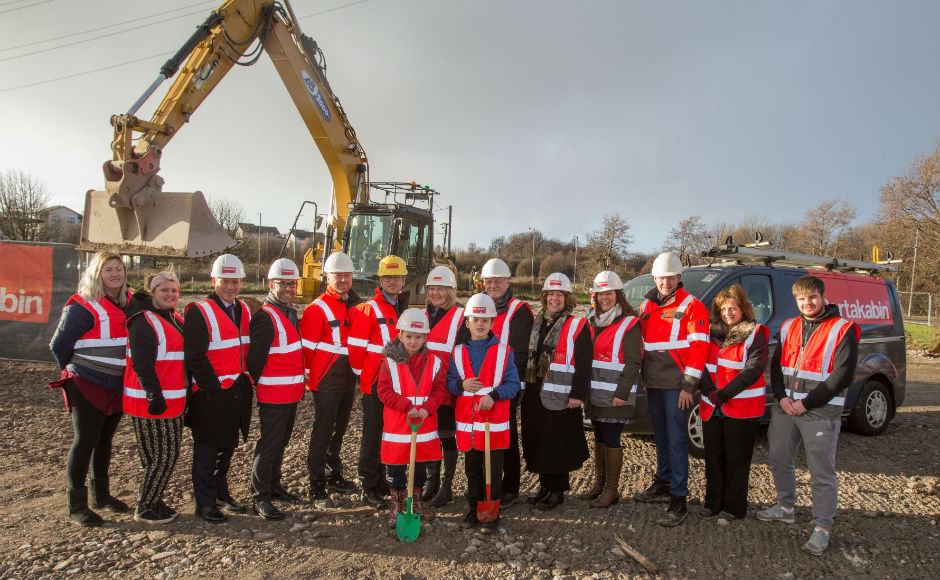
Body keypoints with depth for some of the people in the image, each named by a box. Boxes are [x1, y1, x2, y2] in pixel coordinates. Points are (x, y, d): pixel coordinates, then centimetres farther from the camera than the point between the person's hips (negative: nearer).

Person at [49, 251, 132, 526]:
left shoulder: (129, 304, 6)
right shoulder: (82, 306, -13)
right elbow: (59, 345, -8)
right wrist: (76, 370, 3)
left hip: (117, 387, 6)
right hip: (88, 387, -6)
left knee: (104, 441, 17)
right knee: (84, 442, 0)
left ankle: (101, 494, 31)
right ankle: (76, 506, 10)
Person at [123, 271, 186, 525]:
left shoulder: (176, 320, 15)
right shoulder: (143, 322, -14)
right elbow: (142, 364, -21)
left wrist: (184, 394, 21)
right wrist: (155, 396, -23)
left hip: (173, 401, 9)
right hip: (152, 402, -9)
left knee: (169, 454, 14)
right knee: (163, 455, -4)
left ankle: (153, 500, 28)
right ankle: (144, 508, 10)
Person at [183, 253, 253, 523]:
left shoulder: (244, 310, 11)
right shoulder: (199, 312, -12)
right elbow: (194, 357, -16)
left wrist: (246, 379, 8)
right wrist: (214, 386, -16)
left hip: (239, 392, 7)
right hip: (211, 394, -7)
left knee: (228, 447, 18)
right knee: (207, 450, 5)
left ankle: (221, 493, 33)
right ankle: (205, 503, 17)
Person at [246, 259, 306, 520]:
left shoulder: (291, 313, 13)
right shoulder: (265, 317, -16)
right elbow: (255, 358, -18)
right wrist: (259, 383, -7)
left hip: (292, 393, 9)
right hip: (273, 395, -9)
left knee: (281, 443, 19)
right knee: (269, 445, -2)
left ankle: (274, 486, 33)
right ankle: (260, 498, 7)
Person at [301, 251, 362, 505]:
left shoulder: (354, 305, 10)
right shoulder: (317, 308, -11)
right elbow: (306, 346, -12)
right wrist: (311, 373, -7)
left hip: (348, 379, 7)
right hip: (326, 381, -7)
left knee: (339, 428, 18)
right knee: (323, 431, -1)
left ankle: (334, 473, 34)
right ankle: (316, 485, 8)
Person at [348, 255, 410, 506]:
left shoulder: (406, 309, 12)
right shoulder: (369, 309, -8)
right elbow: (355, 345, -9)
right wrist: (362, 371, -1)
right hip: (375, 383, -6)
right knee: (373, 434, 1)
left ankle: (385, 481, 28)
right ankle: (368, 487, 11)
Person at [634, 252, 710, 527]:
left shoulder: (691, 306, -6)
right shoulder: (647, 306, 14)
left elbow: (699, 347, -11)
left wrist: (689, 384, -15)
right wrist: (642, 375, 14)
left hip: (675, 384, -6)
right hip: (652, 382, 7)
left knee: (676, 438, -7)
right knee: (660, 435, 16)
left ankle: (679, 499, -3)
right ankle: (663, 483, 29)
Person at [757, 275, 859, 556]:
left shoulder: (842, 330, -7)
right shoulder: (789, 327, 11)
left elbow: (842, 376, -12)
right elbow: (776, 364, 12)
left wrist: (806, 403, -14)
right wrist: (782, 397, -4)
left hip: (820, 413, -6)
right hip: (784, 407, 6)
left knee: (822, 474, 0)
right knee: (779, 461, 16)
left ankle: (822, 528, 11)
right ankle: (785, 508, 35)